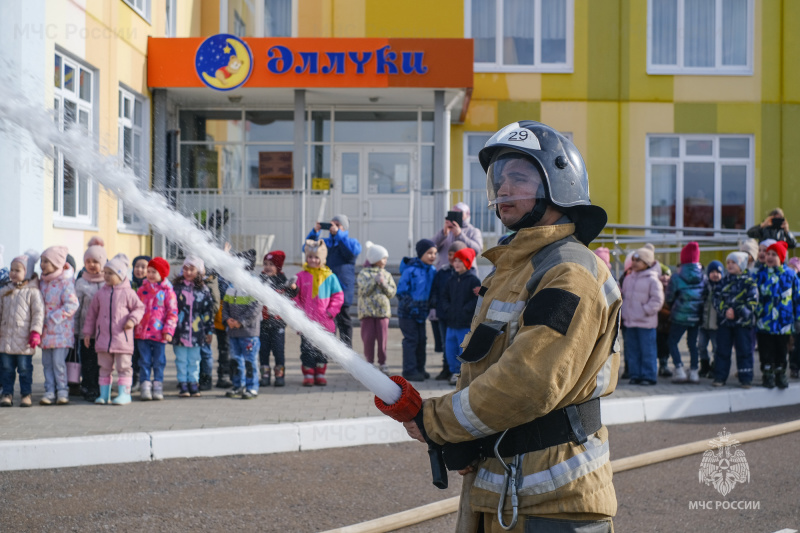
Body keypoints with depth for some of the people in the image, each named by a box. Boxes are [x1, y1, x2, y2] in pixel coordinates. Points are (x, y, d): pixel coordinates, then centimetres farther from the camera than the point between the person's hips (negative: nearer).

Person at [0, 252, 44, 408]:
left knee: (24, 368, 1)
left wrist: (35, 332, -13)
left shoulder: (32, 292, -4)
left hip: (24, 339, -4)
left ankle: (26, 394, 10)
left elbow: (38, 313, -7)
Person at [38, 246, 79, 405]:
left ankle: (62, 391, 3)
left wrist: (52, 319, -18)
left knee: (58, 361, -8)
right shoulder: (42, 282, 10)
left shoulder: (66, 282, -11)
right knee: (47, 361, 7)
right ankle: (50, 391, 12)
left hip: (61, 329, -7)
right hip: (46, 329, 7)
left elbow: (71, 304, -17)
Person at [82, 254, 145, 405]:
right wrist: (87, 332, 13)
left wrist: (132, 320, -14)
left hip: (122, 337, -4)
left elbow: (139, 308, 4)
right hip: (103, 337, 4)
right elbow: (92, 313, 14)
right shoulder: (100, 293, 8)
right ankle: (104, 394, 14)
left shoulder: (127, 292, -3)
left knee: (123, 367, 1)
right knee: (104, 367, 8)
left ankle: (124, 393, 5)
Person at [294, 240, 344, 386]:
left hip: (324, 322, 1)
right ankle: (308, 375, 10)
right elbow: (295, 297, 4)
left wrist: (331, 311, -4)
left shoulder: (329, 277, 2)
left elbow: (338, 296, 6)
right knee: (307, 349, 1)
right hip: (306, 322, -1)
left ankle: (320, 374, 18)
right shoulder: (301, 276, 1)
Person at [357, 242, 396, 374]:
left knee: (382, 338, 2)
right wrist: (375, 280, -17)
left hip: (383, 310, 2)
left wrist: (384, 283, -11)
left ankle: (382, 363, 11)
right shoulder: (364, 273, 1)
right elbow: (364, 290, -11)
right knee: (368, 338, -1)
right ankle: (369, 362, 10)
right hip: (367, 310, -2)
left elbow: (392, 292, 4)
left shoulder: (387, 275, 11)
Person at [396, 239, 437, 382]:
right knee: (411, 340, -4)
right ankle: (409, 371, 2)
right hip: (407, 313, -7)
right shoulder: (410, 270, -17)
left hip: (422, 312, 7)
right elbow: (401, 291, -15)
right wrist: (410, 305, -20)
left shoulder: (432, 271, 3)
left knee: (421, 340, 12)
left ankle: (419, 369, 22)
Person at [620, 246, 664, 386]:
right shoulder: (629, 278, 12)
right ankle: (635, 375, 17)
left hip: (646, 323, -7)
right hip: (630, 321, 7)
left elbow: (657, 300, -10)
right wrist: (623, 311, 11)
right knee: (632, 349, 9)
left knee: (647, 350, -2)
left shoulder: (652, 280, -9)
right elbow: (623, 297, 21)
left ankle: (649, 376, 5)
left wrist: (646, 311, -13)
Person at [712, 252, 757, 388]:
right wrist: (725, 310, -14)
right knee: (722, 350, 6)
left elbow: (752, 302, -8)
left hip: (742, 322, -3)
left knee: (744, 351, 1)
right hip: (724, 321, 3)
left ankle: (745, 379, 8)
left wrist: (736, 312, -17)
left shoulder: (749, 282, -2)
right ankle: (720, 377, 13)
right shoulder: (724, 281, 10)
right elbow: (716, 299, 4)